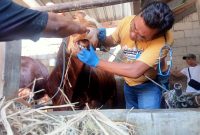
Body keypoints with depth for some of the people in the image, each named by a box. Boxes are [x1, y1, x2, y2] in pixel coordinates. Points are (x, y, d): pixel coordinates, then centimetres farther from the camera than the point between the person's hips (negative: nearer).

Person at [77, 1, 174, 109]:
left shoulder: (163, 39, -37)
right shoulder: (126, 22, -21)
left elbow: (135, 71, -43)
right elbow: (113, 41, 0)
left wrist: (97, 62, -39)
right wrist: (102, 39, -23)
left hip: (151, 83, -4)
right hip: (129, 83, 5)